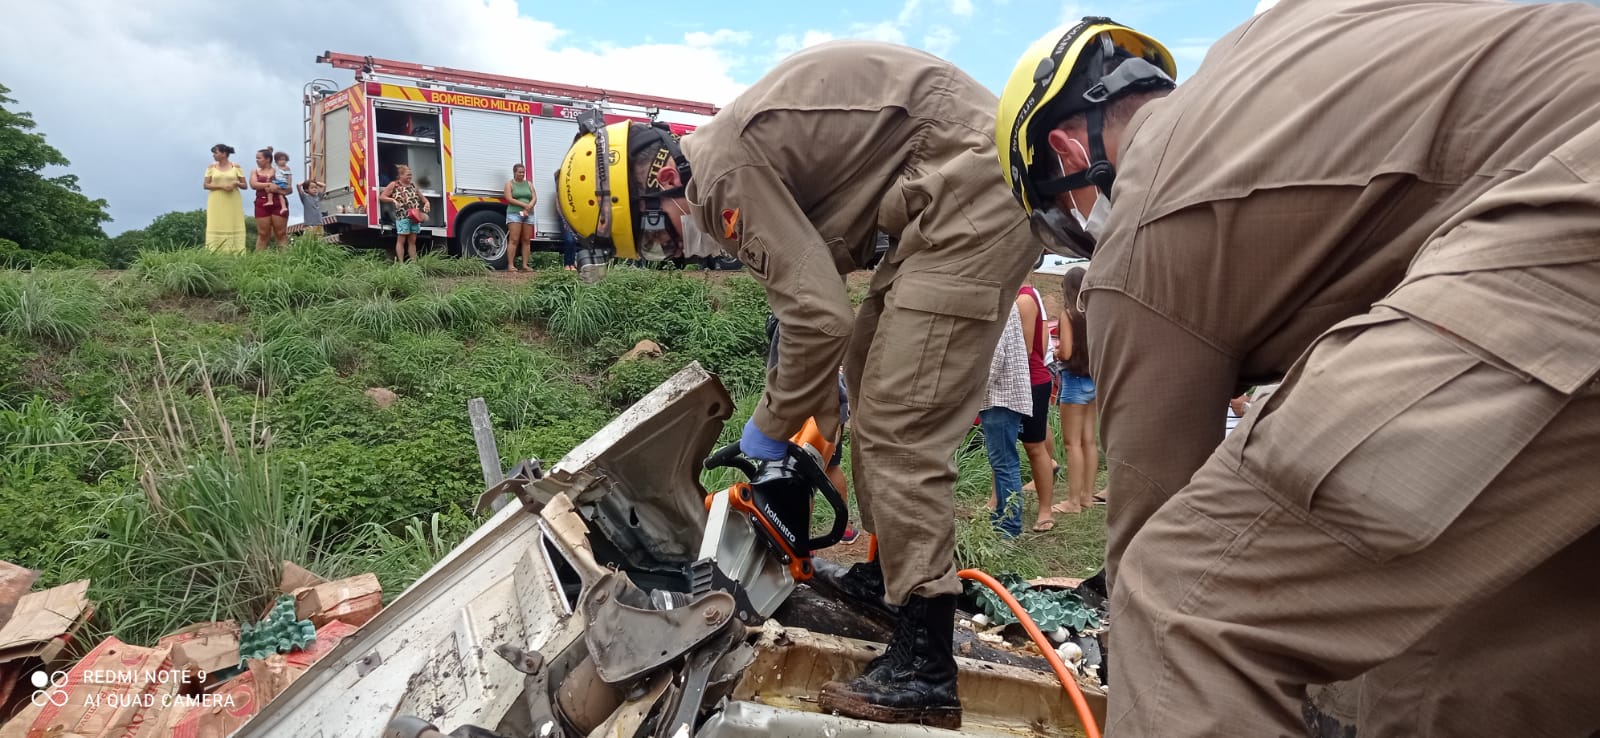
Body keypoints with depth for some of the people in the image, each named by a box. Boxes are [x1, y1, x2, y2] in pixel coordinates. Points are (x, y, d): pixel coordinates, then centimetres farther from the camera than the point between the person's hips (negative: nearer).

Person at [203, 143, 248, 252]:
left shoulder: (236, 167, 5)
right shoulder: (211, 167, 7)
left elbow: (245, 186, 7)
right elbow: (206, 185, 2)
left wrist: (236, 183, -14)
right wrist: (221, 186, -13)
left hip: (233, 202, 0)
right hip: (216, 203, 1)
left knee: (233, 227, -3)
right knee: (216, 228, -4)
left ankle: (236, 253, -4)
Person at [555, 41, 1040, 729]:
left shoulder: (724, 168, -16)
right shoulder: (733, 154, 15)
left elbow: (819, 315, -20)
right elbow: (809, 280, 21)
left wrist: (770, 426, -3)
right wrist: (817, 415, 25)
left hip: (975, 189, -11)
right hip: (971, 183, 11)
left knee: (898, 424, -12)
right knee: (870, 378, 19)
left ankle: (925, 670, -5)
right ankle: (889, 570, 31)